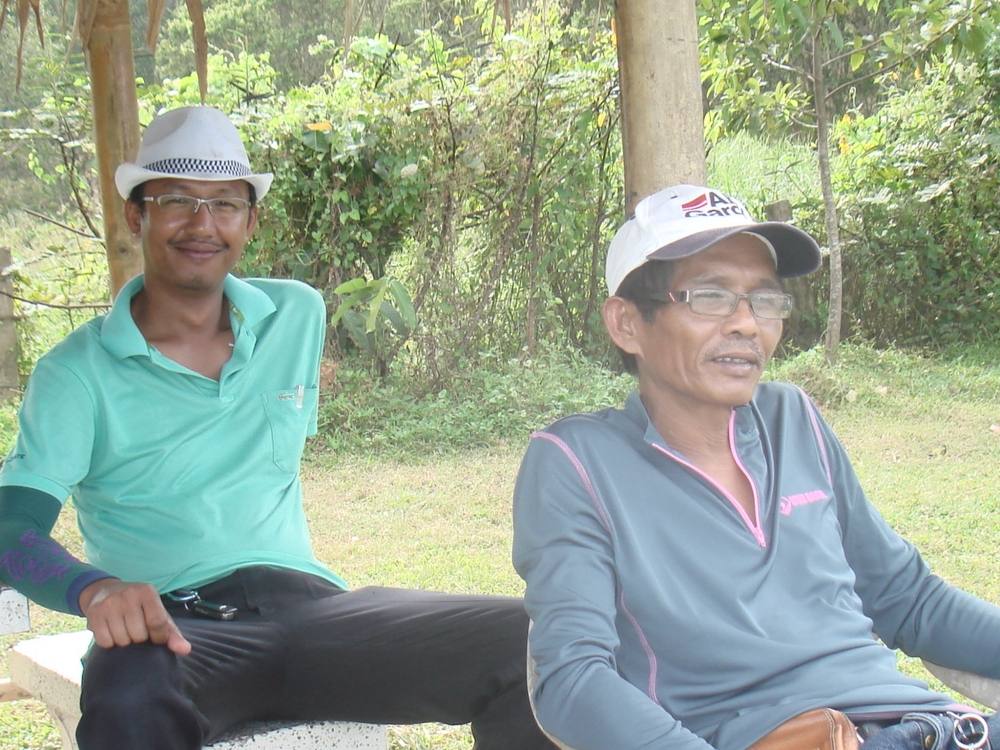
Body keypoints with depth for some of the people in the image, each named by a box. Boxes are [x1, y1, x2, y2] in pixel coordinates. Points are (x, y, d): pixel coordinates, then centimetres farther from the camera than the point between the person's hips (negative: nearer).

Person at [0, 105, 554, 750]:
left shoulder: (299, 317, 15)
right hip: (175, 628, -4)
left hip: (308, 604, 5)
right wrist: (96, 590, -33)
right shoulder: (77, 372, 1)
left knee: (523, 639, -21)